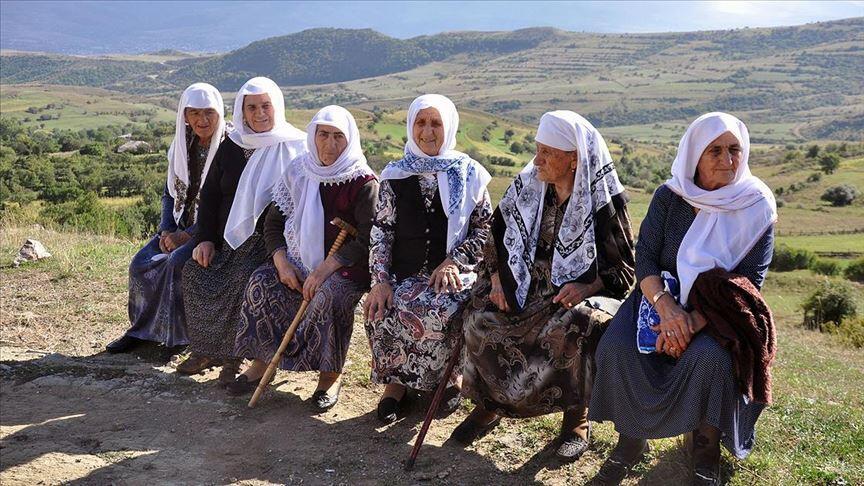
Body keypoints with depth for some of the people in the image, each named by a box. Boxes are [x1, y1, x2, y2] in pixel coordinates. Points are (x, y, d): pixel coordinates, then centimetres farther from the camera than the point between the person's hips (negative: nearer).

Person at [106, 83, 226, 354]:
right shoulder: (183, 146, 6)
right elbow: (170, 193, 14)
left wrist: (189, 234, -18)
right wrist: (167, 230, -2)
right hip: (181, 225, 7)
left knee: (176, 263, -27)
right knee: (141, 262, -9)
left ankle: (176, 334, -8)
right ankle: (142, 329, 8)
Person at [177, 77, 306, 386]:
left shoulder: (295, 148, -1)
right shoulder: (230, 147, 13)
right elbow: (210, 195, 16)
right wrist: (206, 238, 3)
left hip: (270, 237, -5)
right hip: (227, 238, 6)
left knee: (244, 277, -30)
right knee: (194, 271, -16)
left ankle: (232, 356, -14)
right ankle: (205, 349, -1)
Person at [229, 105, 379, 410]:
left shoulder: (363, 182, -9)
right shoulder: (299, 173, 6)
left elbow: (369, 240, -16)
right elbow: (273, 223, 8)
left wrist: (327, 267, -26)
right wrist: (282, 262, -10)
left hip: (347, 265, -4)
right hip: (300, 260, 5)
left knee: (331, 293, -34)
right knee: (261, 282, -20)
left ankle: (331, 374, -15)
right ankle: (261, 361, -8)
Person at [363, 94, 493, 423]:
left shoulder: (468, 174, 6)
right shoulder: (396, 176, 9)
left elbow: (485, 229, 6)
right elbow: (380, 231, 6)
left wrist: (454, 261, -10)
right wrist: (380, 280, -8)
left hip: (453, 273, -1)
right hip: (405, 274, 2)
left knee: (440, 307, -33)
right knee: (382, 310, -29)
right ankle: (396, 380, -1)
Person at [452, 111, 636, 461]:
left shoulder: (603, 203, -9)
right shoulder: (526, 187, 2)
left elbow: (624, 268, -6)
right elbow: (497, 237, 12)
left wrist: (587, 286, -24)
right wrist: (498, 275, -5)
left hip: (582, 295, -4)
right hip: (526, 288, 4)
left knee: (570, 328, -35)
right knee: (480, 316, -21)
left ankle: (576, 417, -11)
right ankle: (489, 403, 2)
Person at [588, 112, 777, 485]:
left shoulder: (756, 207, -6)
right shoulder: (669, 196, -2)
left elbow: (750, 281, -11)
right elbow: (645, 257, -6)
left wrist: (696, 320, -25)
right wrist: (666, 306, -26)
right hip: (662, 295, 2)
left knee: (708, 357, -34)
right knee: (616, 348, -26)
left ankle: (707, 449, -5)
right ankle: (631, 439, -2)